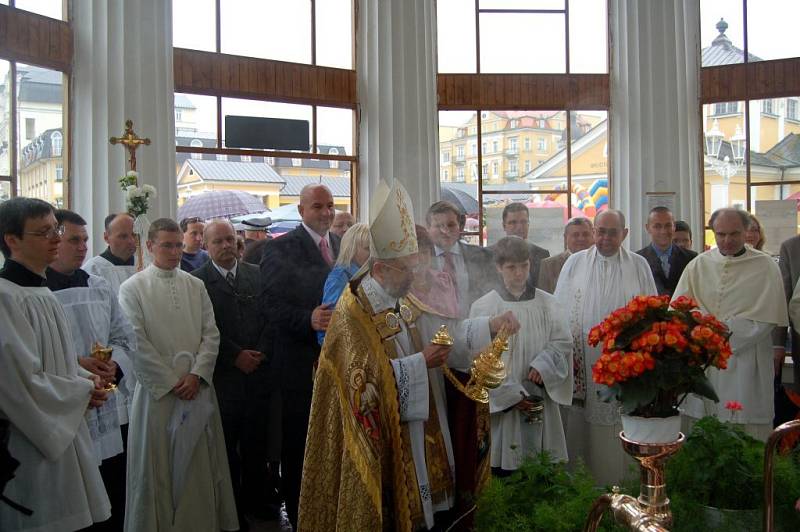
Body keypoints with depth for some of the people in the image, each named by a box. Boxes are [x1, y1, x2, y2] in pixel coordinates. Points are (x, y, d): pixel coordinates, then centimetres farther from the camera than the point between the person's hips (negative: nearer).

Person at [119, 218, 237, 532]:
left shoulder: (195, 286, 10)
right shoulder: (132, 288, -2)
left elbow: (211, 334, 5)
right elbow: (138, 343, -8)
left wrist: (196, 375, -8)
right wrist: (171, 382, -10)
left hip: (197, 388, 3)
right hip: (157, 389, -3)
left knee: (199, 466, 7)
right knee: (158, 467, 3)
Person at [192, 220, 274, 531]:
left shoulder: (256, 274, 10)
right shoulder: (197, 281, -2)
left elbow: (270, 316, 7)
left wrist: (261, 352, -5)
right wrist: (237, 355, -12)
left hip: (258, 373, 3)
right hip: (224, 376, -3)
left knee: (256, 443, 9)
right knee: (227, 446, 7)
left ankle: (256, 502, 23)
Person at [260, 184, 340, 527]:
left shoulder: (343, 245, 12)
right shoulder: (280, 249, -6)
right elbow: (274, 306, -14)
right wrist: (308, 319, -30)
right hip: (301, 361, -5)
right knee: (299, 446, 8)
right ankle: (299, 516, 23)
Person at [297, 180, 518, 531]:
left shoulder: (407, 304, 8)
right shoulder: (352, 314, -17)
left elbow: (448, 331, 6)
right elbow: (367, 378, -23)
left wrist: (489, 325, -9)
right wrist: (420, 363, -21)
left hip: (422, 431, 8)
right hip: (384, 440, -7)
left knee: (422, 502, 15)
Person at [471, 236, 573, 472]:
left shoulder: (547, 303, 6)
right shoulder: (483, 307, -3)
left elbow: (563, 342, 5)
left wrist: (544, 365, -15)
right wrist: (510, 394, -11)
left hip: (540, 400, 2)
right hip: (502, 405, -2)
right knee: (505, 472, 0)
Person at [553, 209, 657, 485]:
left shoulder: (639, 265, 6)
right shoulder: (575, 262, 5)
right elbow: (560, 310, 4)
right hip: (583, 363, 0)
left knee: (623, 430, 3)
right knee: (581, 428, 4)